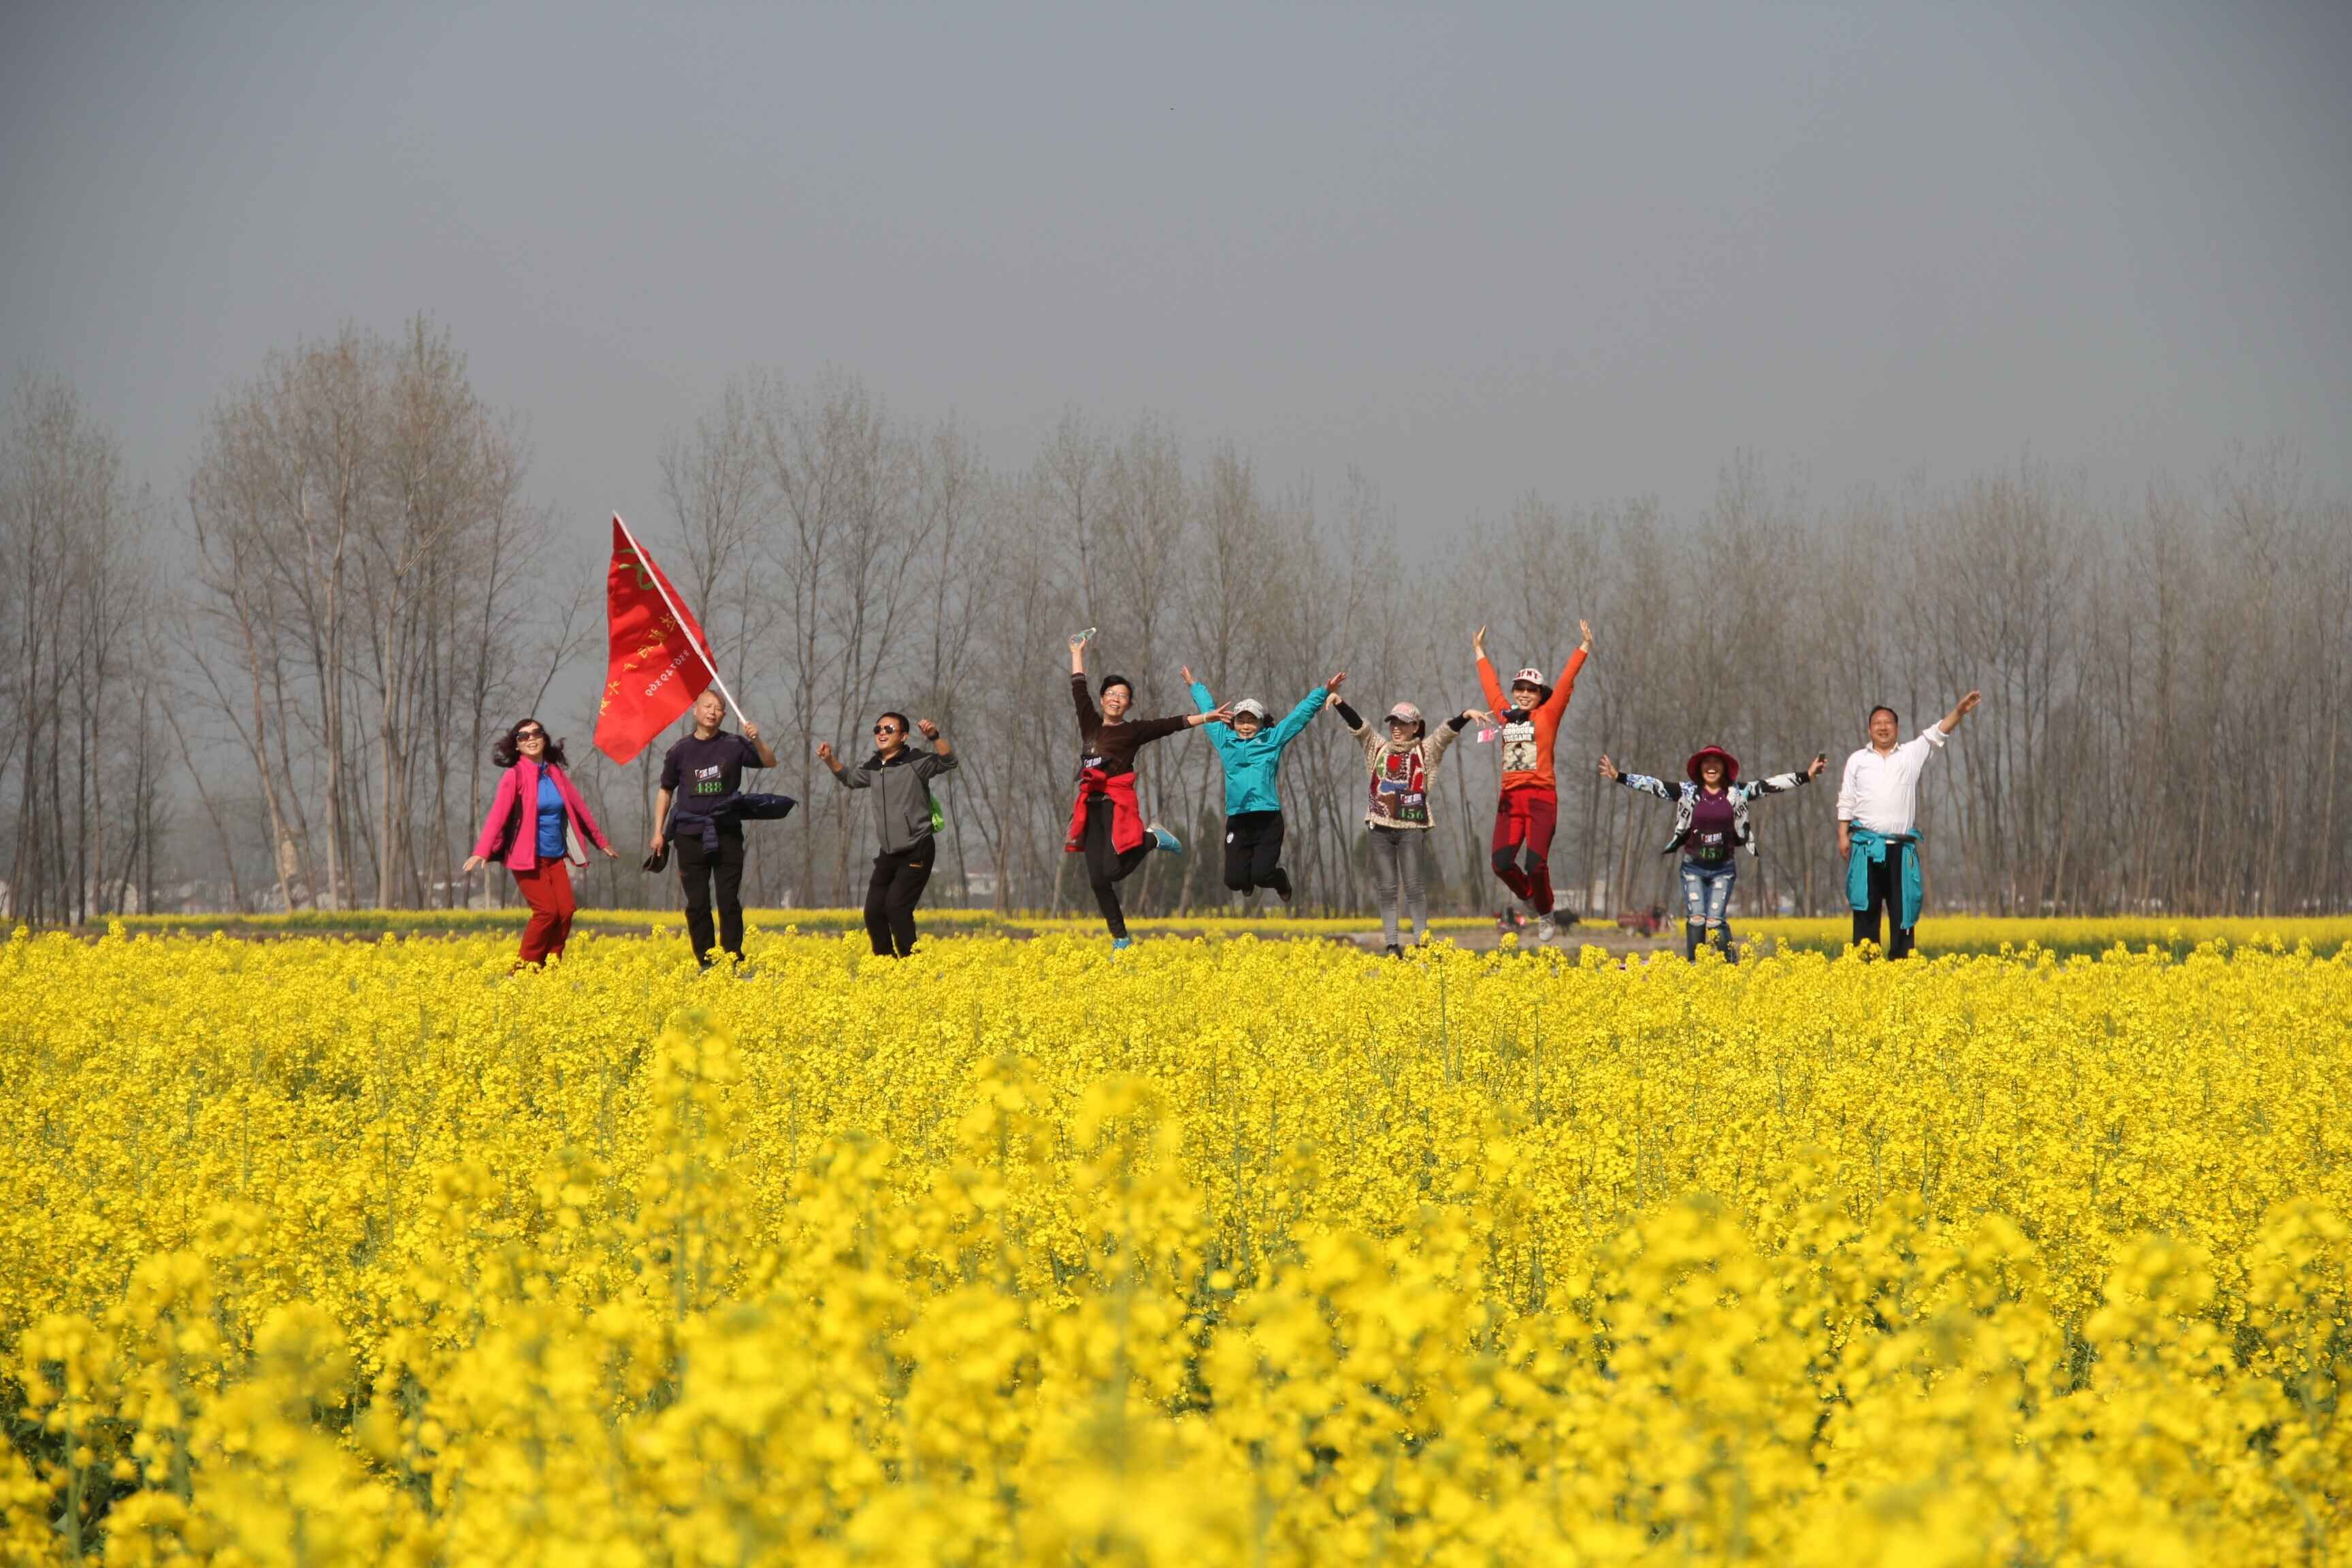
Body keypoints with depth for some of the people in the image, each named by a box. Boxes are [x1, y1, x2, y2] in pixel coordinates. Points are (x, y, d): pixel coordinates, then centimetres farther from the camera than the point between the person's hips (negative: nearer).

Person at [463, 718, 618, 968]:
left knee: (566, 911, -6)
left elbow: (579, 808, 19)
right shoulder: (514, 775, -8)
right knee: (547, 911, -15)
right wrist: (481, 852, -29)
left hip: (555, 858, 6)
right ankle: (524, 969, -2)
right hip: (527, 858, -6)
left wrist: (601, 842, 28)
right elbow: (498, 814, -17)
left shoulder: (556, 773, 9)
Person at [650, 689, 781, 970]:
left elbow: (770, 762, -1)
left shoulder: (734, 745, 3)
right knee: (697, 905, 1)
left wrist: (756, 740, -20)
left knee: (729, 902, -2)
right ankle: (706, 964, 6)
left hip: (727, 835, -1)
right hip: (692, 837, 1)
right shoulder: (680, 751, 6)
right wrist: (658, 832, 9)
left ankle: (734, 965, 1)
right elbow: (666, 791, 14)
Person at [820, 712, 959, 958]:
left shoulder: (916, 762, -11)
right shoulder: (873, 767, 9)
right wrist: (830, 760, 14)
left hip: (917, 852, -7)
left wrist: (935, 737, -38)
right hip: (888, 854, 7)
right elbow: (851, 779, 29)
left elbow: (951, 762, -24)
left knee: (896, 907, -18)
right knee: (873, 912, 5)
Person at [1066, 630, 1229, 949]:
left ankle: (1152, 839, 9)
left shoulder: (1133, 730, 3)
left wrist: (1206, 717, -11)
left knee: (1114, 871, -19)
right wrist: (1077, 654, 34)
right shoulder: (1090, 723, 16)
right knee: (1098, 881, 0)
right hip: (1091, 806, 5)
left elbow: (1170, 724, -3)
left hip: (1118, 804, -5)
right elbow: (1078, 690, 27)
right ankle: (1120, 941, 8)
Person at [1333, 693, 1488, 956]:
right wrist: (1340, 703, -13)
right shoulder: (1379, 748, 12)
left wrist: (1466, 715, -27)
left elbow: (1447, 731, -10)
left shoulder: (1425, 751, 4)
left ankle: (1421, 942, 3)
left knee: (1413, 885, -2)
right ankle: (1391, 945, 7)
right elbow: (1358, 726, 2)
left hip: (1412, 827, -3)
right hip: (1380, 826, 3)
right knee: (1386, 887, 5)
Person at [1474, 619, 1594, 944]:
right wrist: (1480, 654, 38)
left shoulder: (1547, 715, 5)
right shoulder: (1507, 716, 16)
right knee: (1502, 862, -4)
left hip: (1541, 797, -4)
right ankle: (1529, 897, 24)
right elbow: (1491, 686, 29)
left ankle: (1545, 915, 11)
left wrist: (1584, 648, -2)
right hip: (1510, 798, 4)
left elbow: (1565, 683, 2)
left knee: (1536, 863, -10)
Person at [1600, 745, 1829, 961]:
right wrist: (1619, 776, -13)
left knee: (1715, 921, -9)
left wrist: (1807, 776, -8)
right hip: (1693, 867, 1)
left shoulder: (1737, 793, -1)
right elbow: (1653, 785, -5)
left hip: (1723, 868, -1)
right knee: (1696, 919, -10)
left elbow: (1770, 785, -3)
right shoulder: (1688, 792, -1)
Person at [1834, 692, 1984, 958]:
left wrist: (1959, 712, -19)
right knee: (1866, 909, 1)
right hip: (1867, 845, 0)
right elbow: (1846, 802, 10)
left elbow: (1936, 734, -3)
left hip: (1901, 846, 0)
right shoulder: (1858, 760, 11)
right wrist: (1843, 836, 1)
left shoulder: (1911, 754, 10)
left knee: (1903, 910, 2)